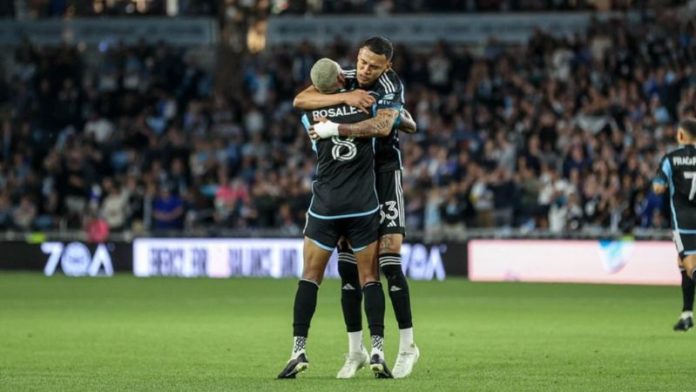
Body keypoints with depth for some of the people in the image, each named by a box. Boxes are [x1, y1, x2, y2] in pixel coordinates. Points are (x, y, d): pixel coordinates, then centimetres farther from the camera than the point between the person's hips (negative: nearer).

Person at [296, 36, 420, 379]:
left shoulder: (390, 87, -15)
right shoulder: (344, 79, -1)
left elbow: (383, 126, -36)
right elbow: (300, 101, -15)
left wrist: (336, 129, -40)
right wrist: (345, 97, -26)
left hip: (384, 175, -4)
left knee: (389, 262, -11)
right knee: (347, 264, 1)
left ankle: (407, 346, -2)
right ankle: (355, 350, 7)